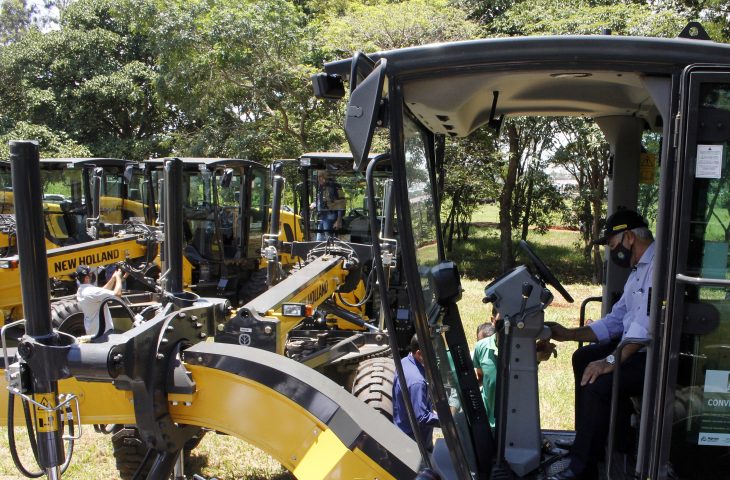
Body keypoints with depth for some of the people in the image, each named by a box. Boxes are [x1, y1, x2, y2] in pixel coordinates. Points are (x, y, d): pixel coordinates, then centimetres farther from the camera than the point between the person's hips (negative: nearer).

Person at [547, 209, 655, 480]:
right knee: (583, 358, 17)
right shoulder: (639, 270, 17)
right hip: (637, 346, 12)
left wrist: (612, 360, -30)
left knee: (599, 384, -25)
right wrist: (569, 334, 9)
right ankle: (587, 442, 25)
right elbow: (614, 321, 15)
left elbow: (648, 321, -30)